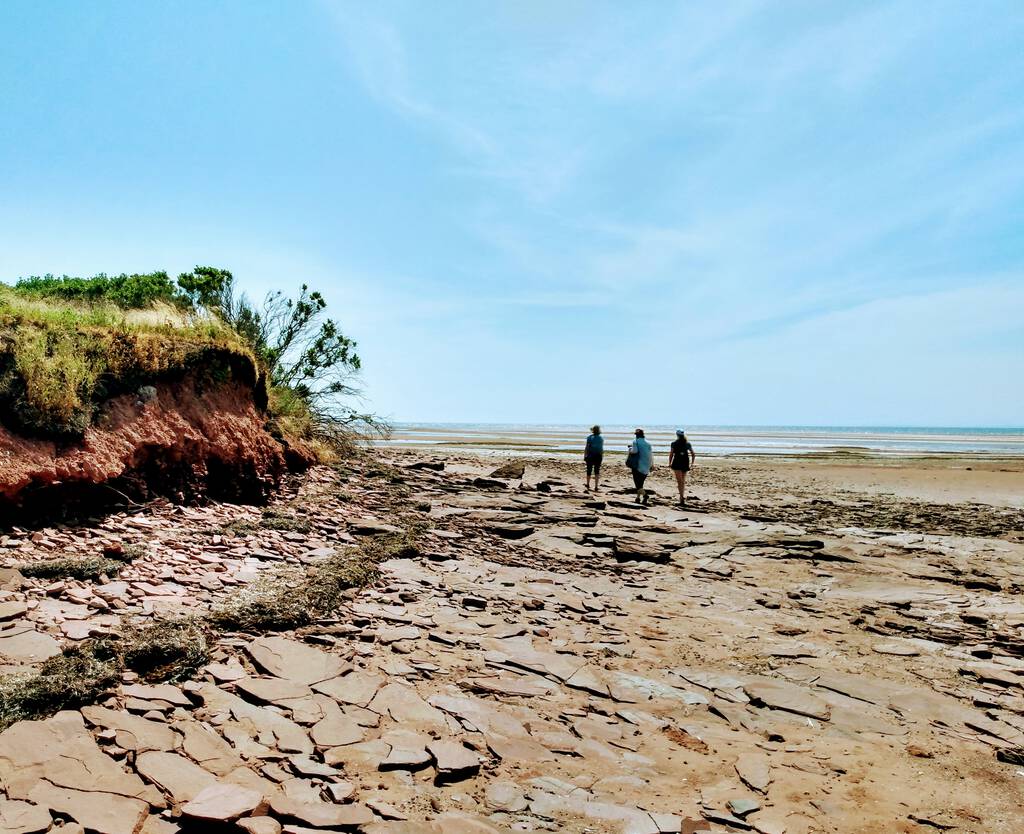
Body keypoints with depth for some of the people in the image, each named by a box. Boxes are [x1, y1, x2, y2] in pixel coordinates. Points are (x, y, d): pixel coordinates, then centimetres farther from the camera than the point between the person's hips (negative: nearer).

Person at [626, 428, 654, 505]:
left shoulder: (635, 441, -4)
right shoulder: (647, 442, 12)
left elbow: (634, 451, -18)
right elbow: (651, 454, 11)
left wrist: (630, 448, 3)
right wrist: (652, 464, 18)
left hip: (638, 465, -6)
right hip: (646, 467, 6)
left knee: (637, 482, -5)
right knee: (640, 482, 15)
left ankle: (645, 495, -24)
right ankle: (638, 497, 16)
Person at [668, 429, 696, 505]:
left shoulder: (674, 443, 0)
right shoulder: (688, 444, 11)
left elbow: (671, 454, -5)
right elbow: (693, 455, 12)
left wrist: (669, 464, 4)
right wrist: (692, 463, 20)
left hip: (677, 463, -4)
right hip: (685, 464, 4)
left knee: (679, 481, -9)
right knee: (683, 481, 16)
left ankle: (682, 497, -23)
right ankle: (682, 497, 22)